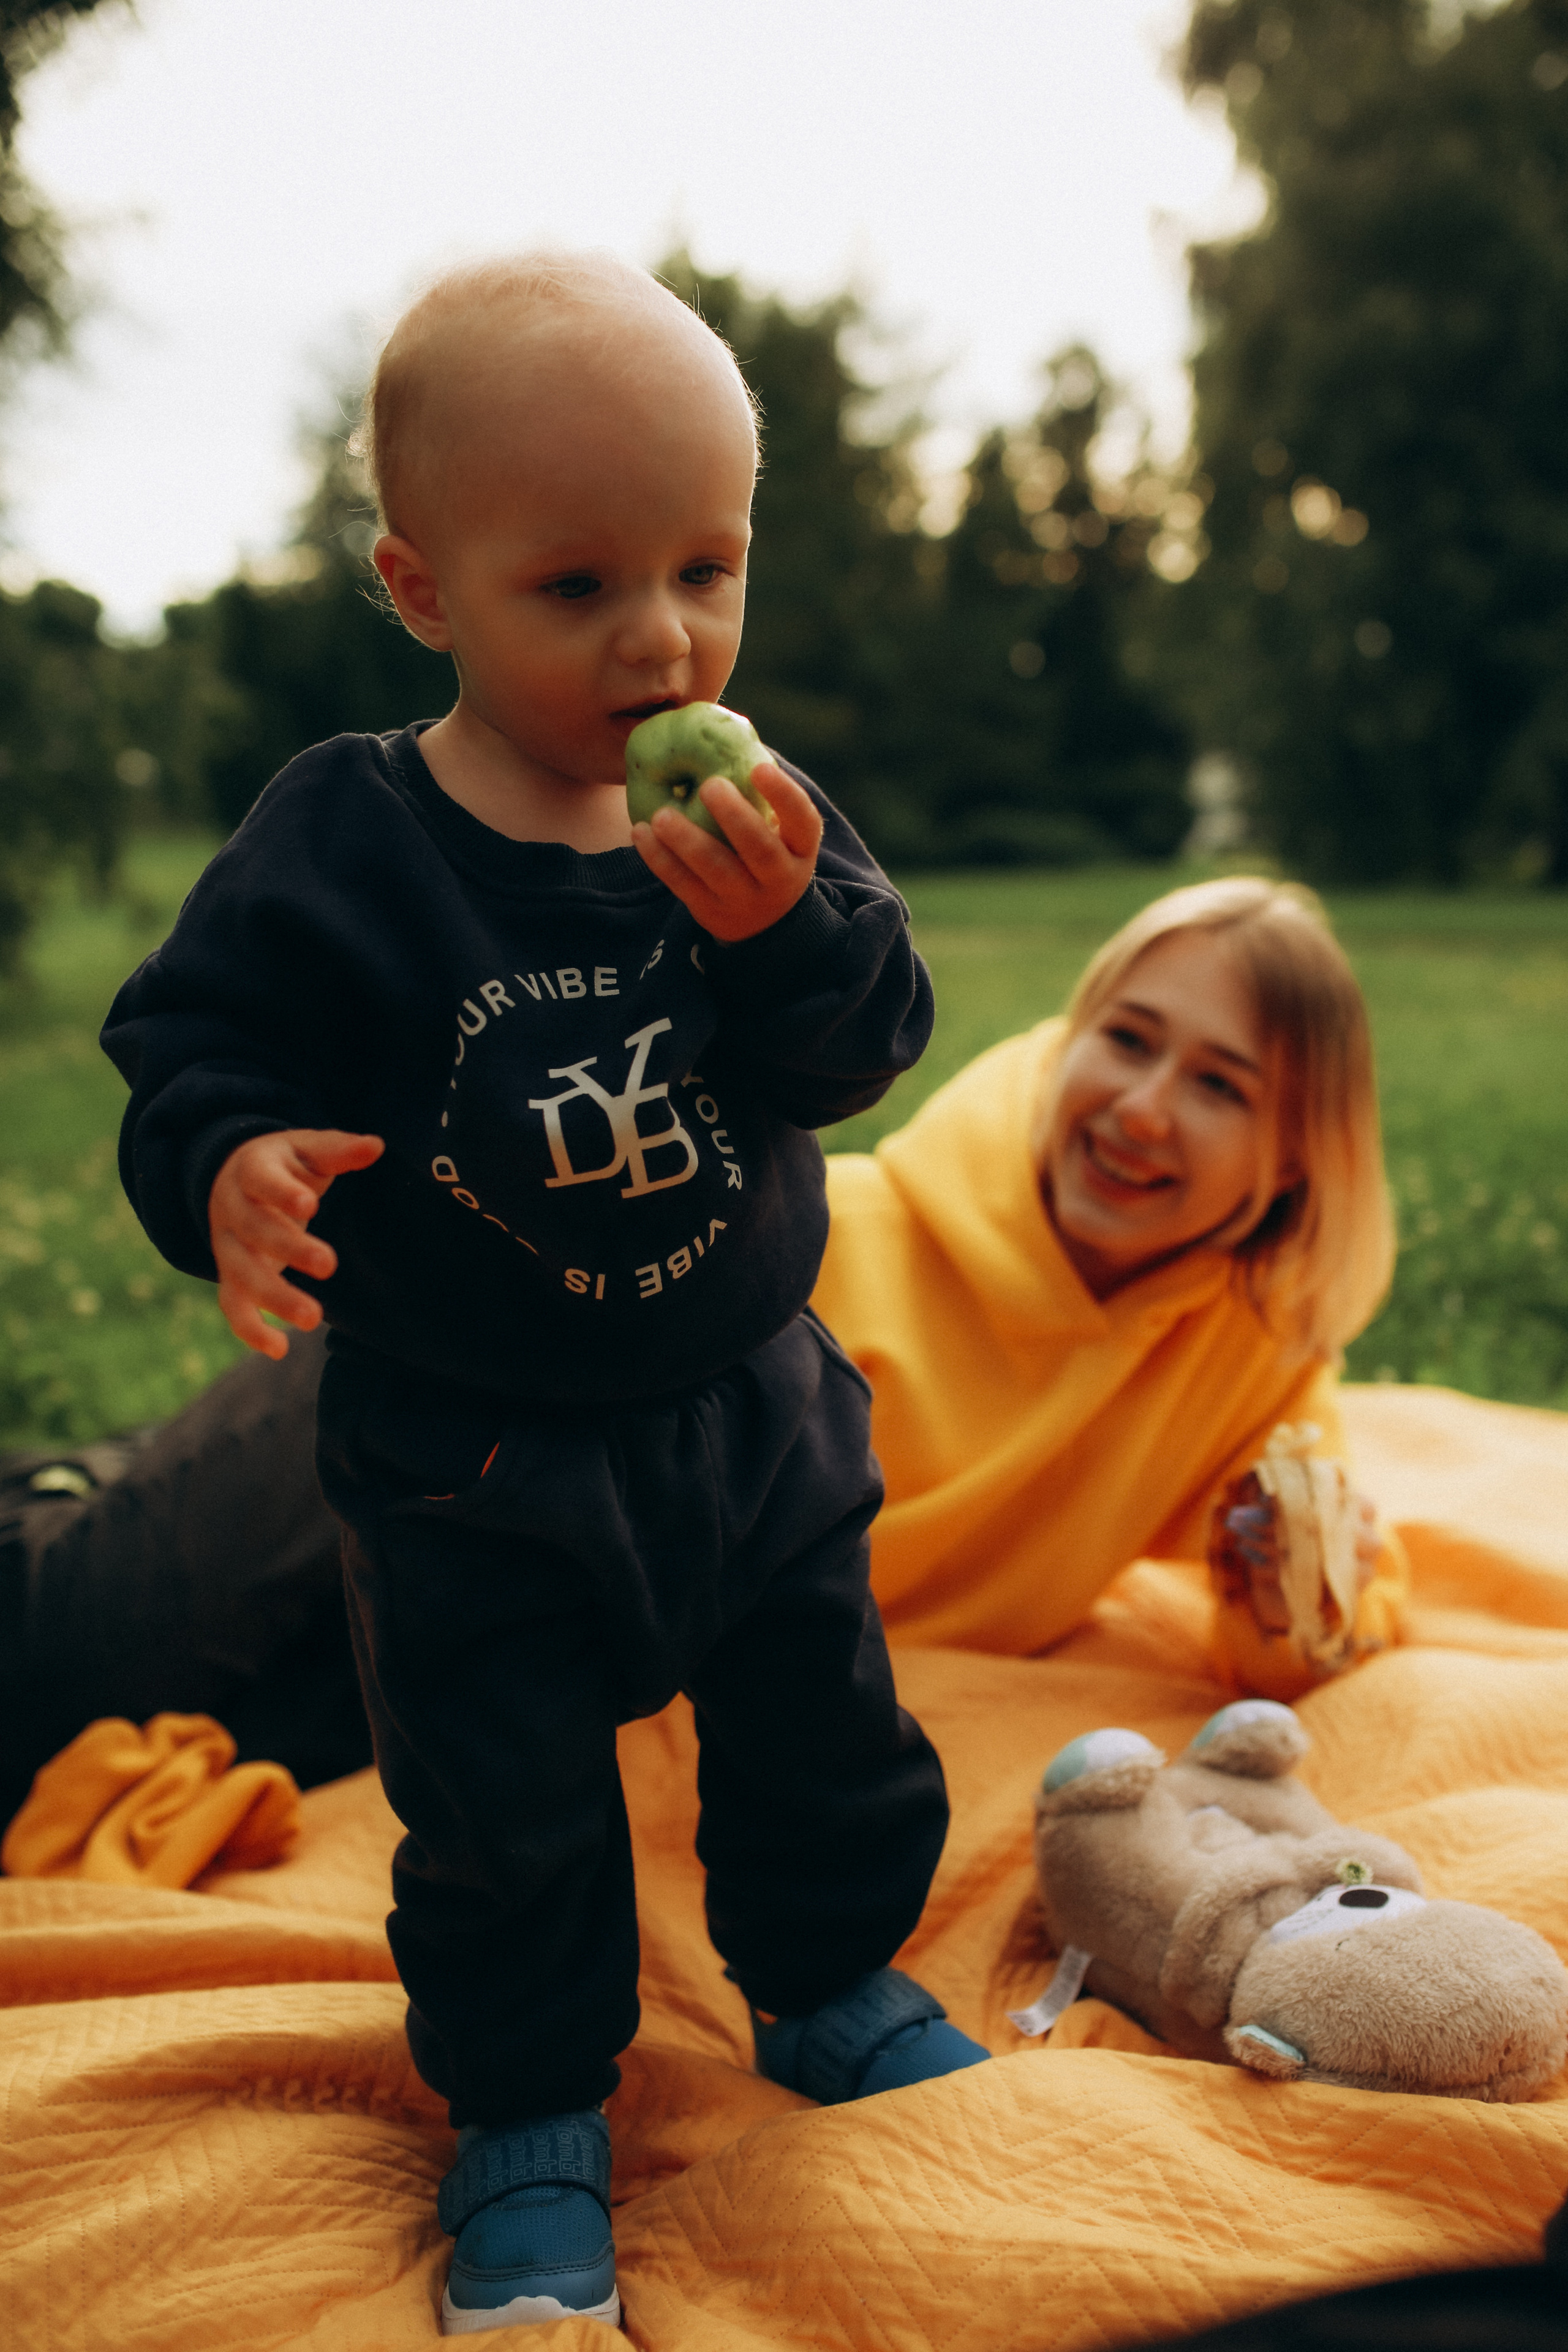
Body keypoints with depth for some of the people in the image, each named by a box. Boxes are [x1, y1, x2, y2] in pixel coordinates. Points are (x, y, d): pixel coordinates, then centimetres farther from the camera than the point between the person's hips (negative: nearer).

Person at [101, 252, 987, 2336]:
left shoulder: (759, 820, -7)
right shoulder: (337, 850, -15)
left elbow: (862, 1048, -13)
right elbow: (199, 1047, -11)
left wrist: (789, 929, -33)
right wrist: (228, 1168, -32)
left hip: (752, 1417, 3)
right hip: (474, 1464, -3)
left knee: (824, 1735, 20)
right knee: (505, 1816, 12)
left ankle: (830, 1984, 48)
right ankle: (529, 2107, 37)